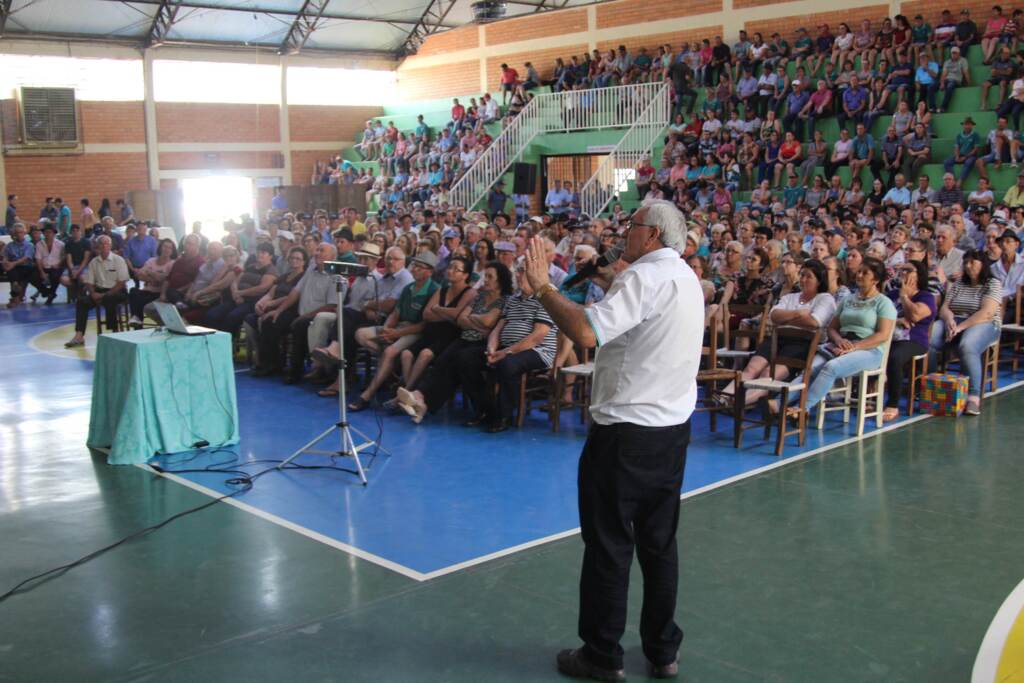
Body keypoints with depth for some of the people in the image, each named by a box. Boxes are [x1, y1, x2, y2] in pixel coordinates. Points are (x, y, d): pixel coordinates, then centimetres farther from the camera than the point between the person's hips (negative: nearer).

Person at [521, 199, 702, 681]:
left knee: (609, 546, 3)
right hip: (672, 427, 9)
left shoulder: (644, 276, -15)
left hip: (626, 430, -9)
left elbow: (587, 333, -29)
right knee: (659, 544, 15)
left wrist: (542, 287, -20)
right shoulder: (687, 279, 13)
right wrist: (614, 285, 25)